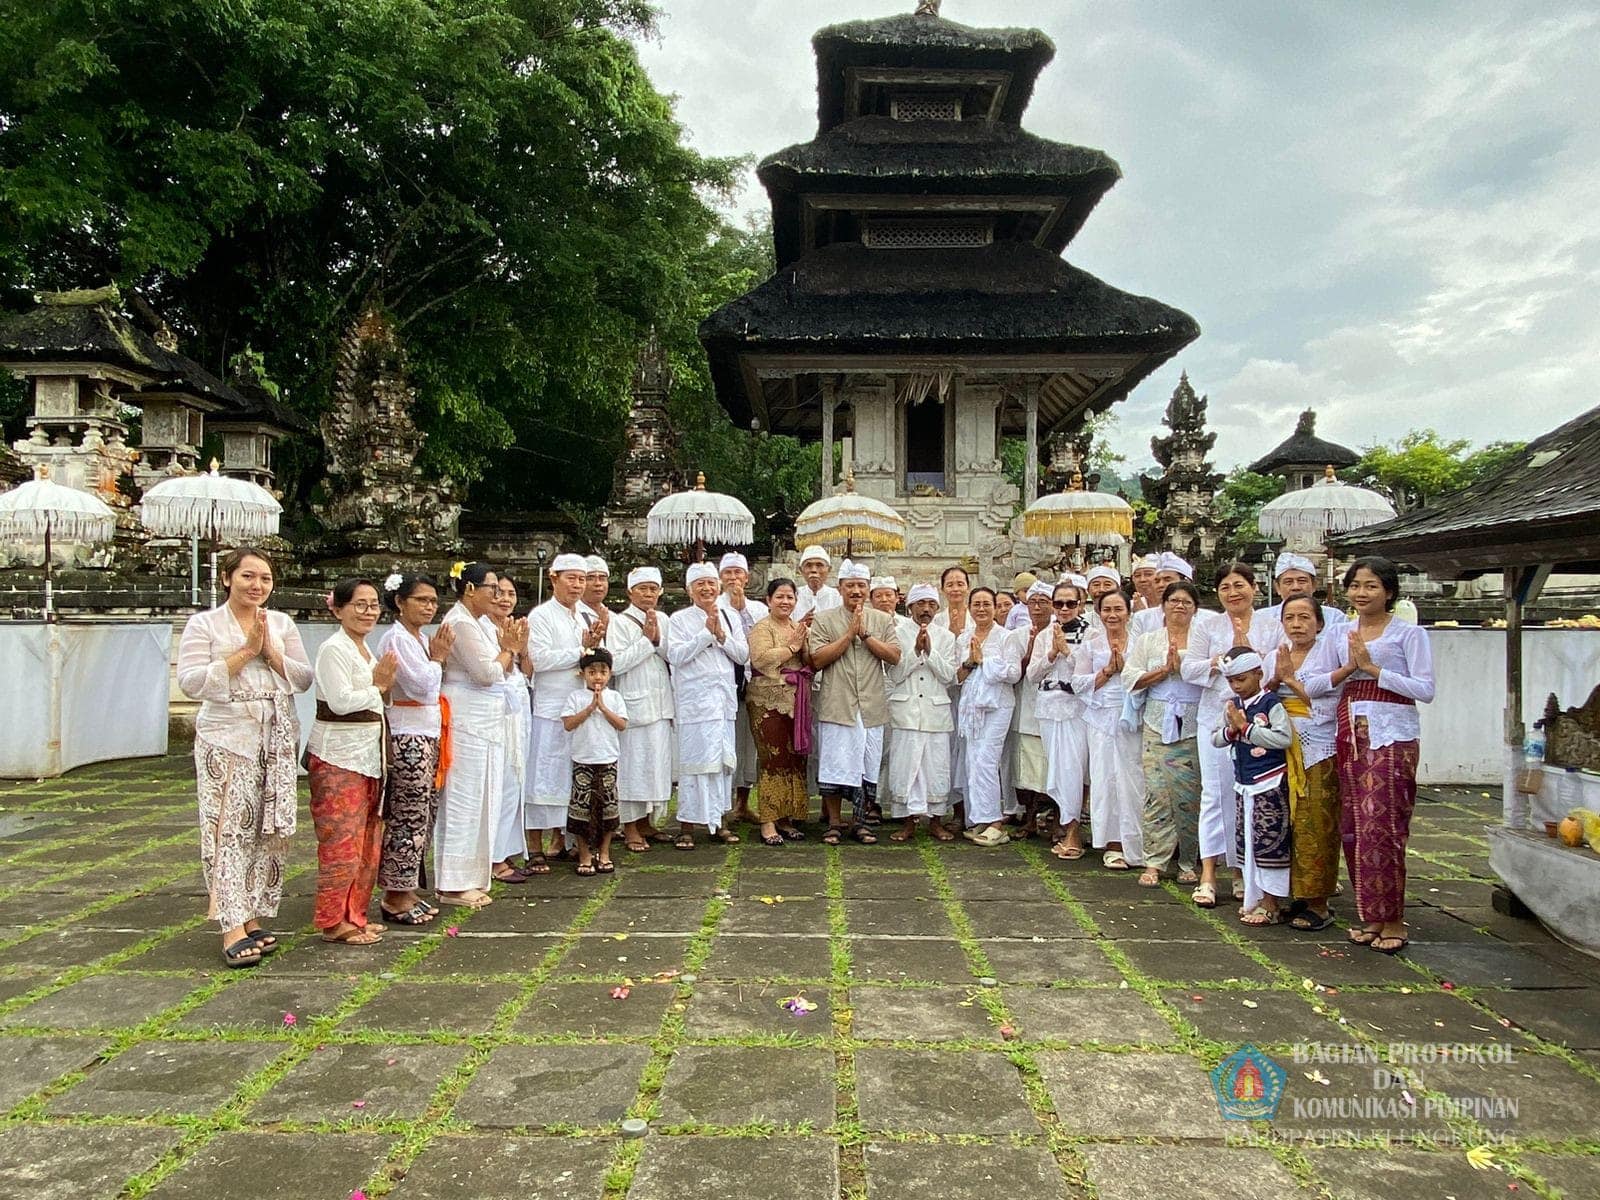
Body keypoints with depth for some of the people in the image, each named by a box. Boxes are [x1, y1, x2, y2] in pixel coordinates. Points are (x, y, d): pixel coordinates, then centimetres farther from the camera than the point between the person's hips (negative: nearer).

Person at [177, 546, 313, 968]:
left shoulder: (282, 623, 10)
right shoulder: (204, 624, 0)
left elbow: (304, 679, 5)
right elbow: (192, 682, -11)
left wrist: (271, 651, -10)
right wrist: (246, 651, -14)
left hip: (278, 740, 4)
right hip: (227, 740, -4)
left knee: (270, 831, 5)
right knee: (229, 831, -8)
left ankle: (254, 919, 16)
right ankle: (233, 928, -5)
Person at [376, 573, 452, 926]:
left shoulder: (422, 638, 15)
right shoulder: (396, 639, -12)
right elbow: (422, 685, -18)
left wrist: (439, 658, 5)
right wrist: (437, 659, -6)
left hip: (428, 735, 9)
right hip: (408, 738, -9)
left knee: (424, 817, 12)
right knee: (408, 818, -4)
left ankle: (408, 891, 22)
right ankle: (395, 899, 6)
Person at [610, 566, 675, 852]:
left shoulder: (663, 620, 11)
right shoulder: (620, 622, -5)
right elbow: (616, 664, -14)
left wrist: (657, 639, -11)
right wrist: (646, 639, -14)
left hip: (661, 704, 6)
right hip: (634, 704, -6)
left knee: (657, 762, 9)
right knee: (633, 763, -3)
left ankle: (645, 822, 20)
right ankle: (630, 827, 7)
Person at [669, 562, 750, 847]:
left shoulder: (729, 618, 13)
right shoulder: (679, 619, 0)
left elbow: (743, 655, 7)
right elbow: (676, 655, -12)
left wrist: (721, 636, -8)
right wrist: (707, 632, -12)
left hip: (724, 697, 5)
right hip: (694, 699, -5)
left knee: (722, 759, 7)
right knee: (694, 760, -5)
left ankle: (715, 820, 17)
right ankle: (687, 825, 2)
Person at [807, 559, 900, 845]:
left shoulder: (882, 620, 10)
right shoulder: (824, 620, 3)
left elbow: (895, 656, -1)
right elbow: (817, 660, -8)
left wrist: (865, 634, -9)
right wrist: (849, 634, -11)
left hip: (871, 706, 2)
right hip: (836, 706, -2)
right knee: (833, 765, 0)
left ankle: (860, 822, 21)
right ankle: (834, 822, 14)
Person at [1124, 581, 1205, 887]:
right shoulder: (1148, 640, 12)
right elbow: (1130, 678, 2)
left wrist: (1182, 666, -11)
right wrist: (1164, 670, -7)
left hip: (1194, 727, -1)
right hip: (1158, 725, 1)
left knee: (1191, 794, 1)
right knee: (1156, 792, -4)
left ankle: (1188, 863, 13)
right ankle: (1154, 862, 0)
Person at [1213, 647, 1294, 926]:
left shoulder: (1271, 704, -12)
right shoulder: (1233, 705, 8)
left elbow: (1284, 738, -24)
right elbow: (1216, 740, 11)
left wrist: (1246, 726, -20)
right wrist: (1230, 729, -10)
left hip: (1270, 783, -7)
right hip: (1243, 784, 7)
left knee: (1269, 842, -2)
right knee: (1246, 841, 11)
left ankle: (1270, 905, 6)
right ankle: (1255, 898, 22)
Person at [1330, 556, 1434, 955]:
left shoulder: (1409, 633, -2)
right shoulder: (1342, 635, 15)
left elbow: (1425, 690, -10)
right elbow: (1328, 685, 18)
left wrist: (1373, 668, -15)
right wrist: (1348, 668, -2)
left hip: (1391, 738, -6)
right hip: (1351, 737, 6)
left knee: (1382, 826, -8)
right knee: (1353, 826, 5)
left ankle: (1393, 921, 2)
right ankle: (1372, 916, 15)